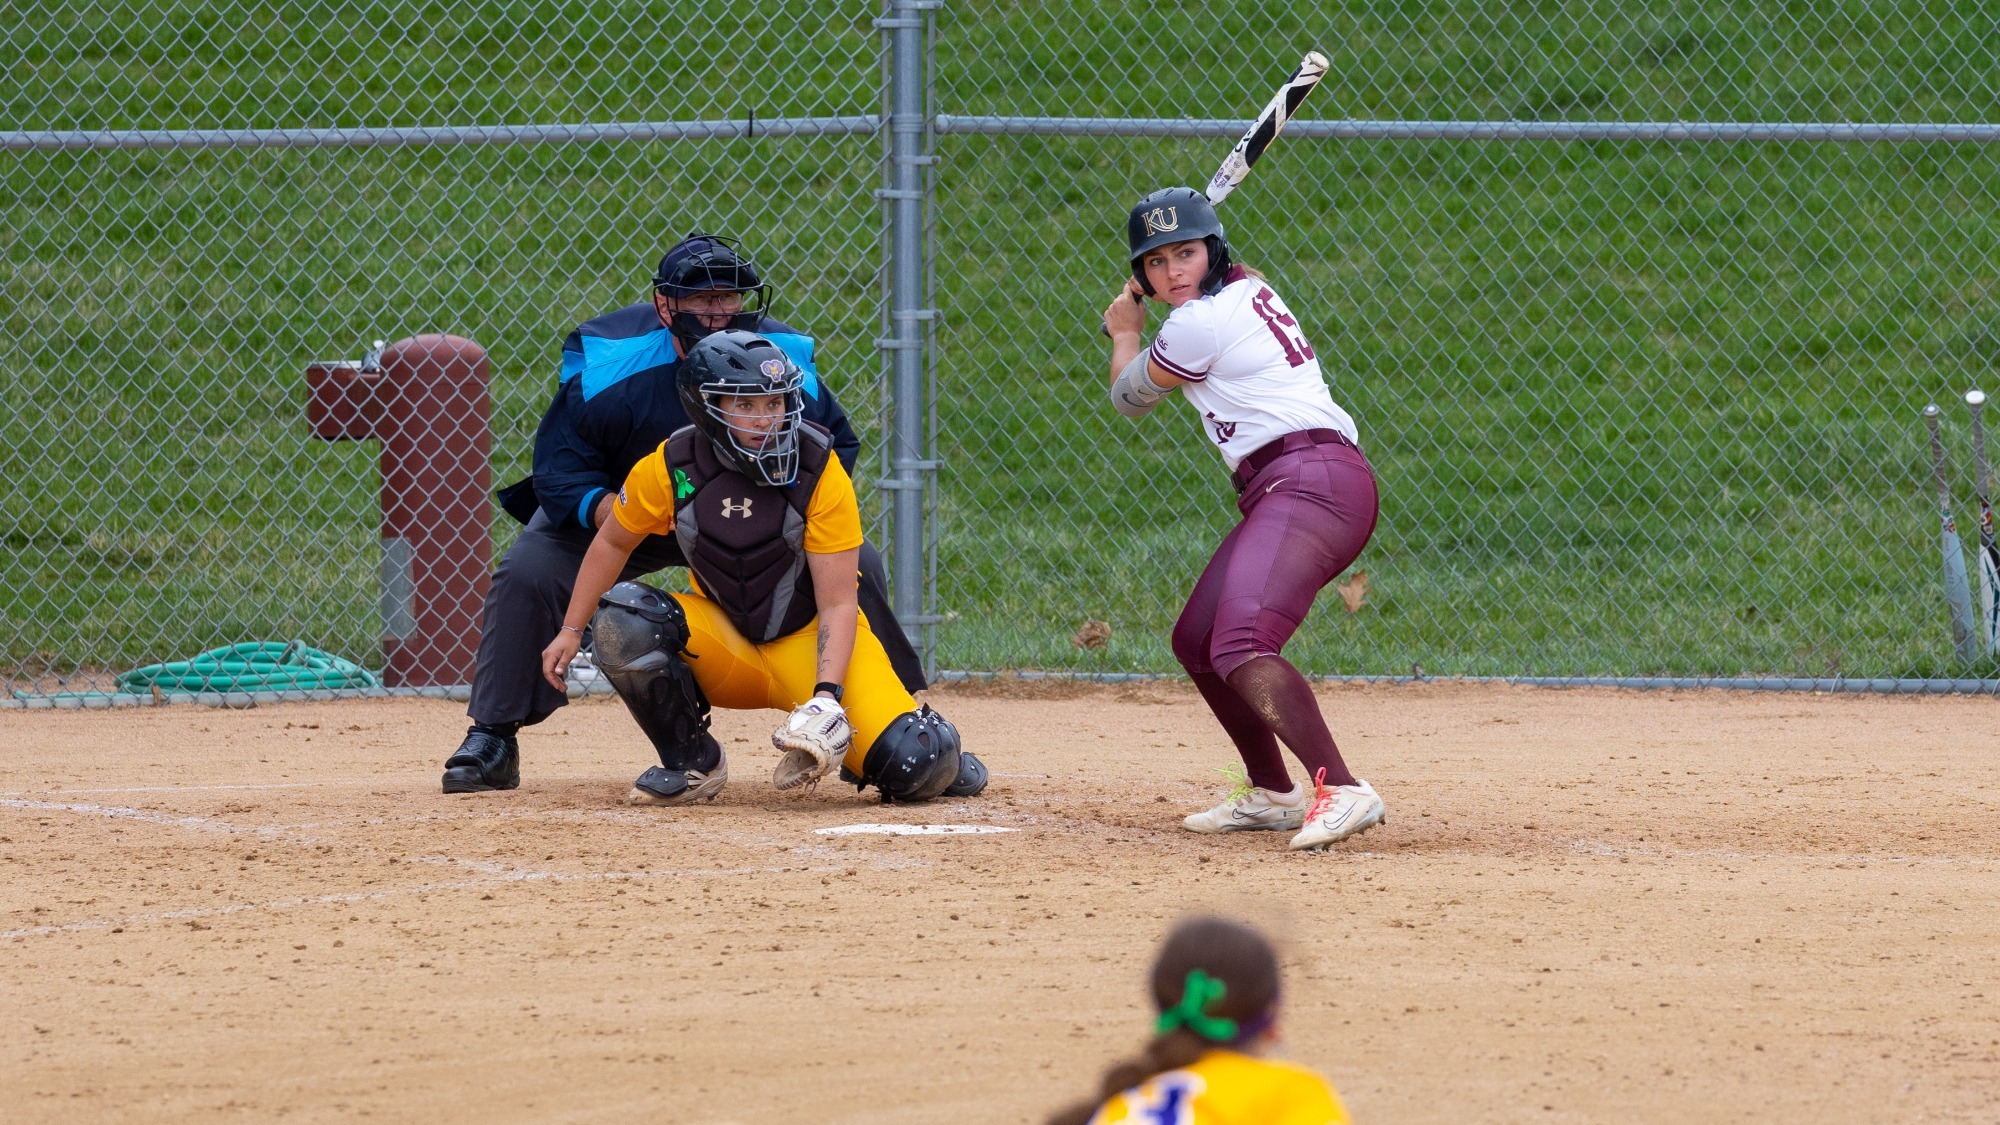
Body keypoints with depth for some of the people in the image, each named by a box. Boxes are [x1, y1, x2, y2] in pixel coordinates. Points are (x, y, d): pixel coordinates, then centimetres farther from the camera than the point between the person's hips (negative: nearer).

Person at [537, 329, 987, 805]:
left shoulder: (818, 471, -19)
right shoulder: (671, 467, -13)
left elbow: (838, 603, -20)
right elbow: (612, 543, 6)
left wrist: (827, 695, -32)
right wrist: (571, 631, 1)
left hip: (810, 639, -3)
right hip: (725, 641, 3)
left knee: (919, 768, -25)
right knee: (621, 616, -26)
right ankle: (692, 764, -5)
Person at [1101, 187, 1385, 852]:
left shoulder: (1197, 324, -9)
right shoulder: (1248, 288, 20)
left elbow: (1129, 398, 9)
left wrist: (1125, 332, 27)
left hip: (1310, 480, -11)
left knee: (1239, 647, -28)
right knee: (1197, 641, 20)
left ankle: (1341, 790, -42)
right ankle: (1273, 795, 26)